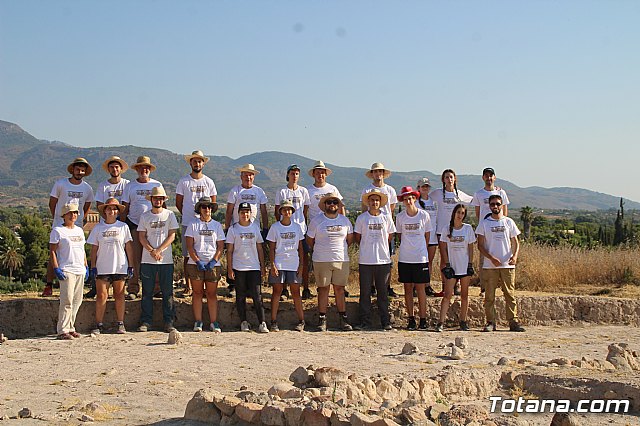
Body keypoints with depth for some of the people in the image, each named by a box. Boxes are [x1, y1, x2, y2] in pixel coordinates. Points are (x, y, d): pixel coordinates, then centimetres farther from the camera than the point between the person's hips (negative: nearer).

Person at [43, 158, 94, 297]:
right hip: (59, 226, -2)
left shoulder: (87, 189, 5)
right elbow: (52, 203, 8)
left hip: (77, 227, 2)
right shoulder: (60, 184, -3)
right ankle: (48, 286, 2)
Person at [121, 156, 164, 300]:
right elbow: (125, 208, 9)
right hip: (134, 224, 0)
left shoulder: (157, 185, 11)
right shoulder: (130, 186, 10)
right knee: (135, 258, -5)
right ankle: (132, 289, -2)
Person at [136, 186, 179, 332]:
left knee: (167, 292, 0)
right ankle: (145, 321, 8)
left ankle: (169, 322, 5)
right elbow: (142, 237, 4)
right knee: (147, 292, 3)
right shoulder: (145, 216, 8)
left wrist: (159, 250, -11)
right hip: (147, 260, 1)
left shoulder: (169, 215, 5)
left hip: (166, 259, -1)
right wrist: (152, 251, -11)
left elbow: (172, 235, 0)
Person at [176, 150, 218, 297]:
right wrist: (188, 215, 5)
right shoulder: (183, 181, 4)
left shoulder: (209, 182, 8)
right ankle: (188, 286, 9)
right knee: (187, 255, 2)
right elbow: (178, 203, 10)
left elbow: (213, 204, 12)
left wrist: (206, 213, -7)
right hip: (188, 224, -1)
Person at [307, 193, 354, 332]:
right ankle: (322, 319, 6)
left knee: (340, 289, 5)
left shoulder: (345, 220, 8)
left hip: (341, 260, 2)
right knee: (323, 289, 1)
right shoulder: (316, 221, 0)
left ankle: (343, 319, 9)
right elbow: (310, 240, 8)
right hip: (321, 261, -2)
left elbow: (350, 239, 19)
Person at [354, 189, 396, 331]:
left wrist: (379, 247, 11)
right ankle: (365, 322, 9)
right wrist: (368, 247, 8)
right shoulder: (361, 218, 1)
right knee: (365, 292, 2)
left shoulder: (386, 218, 4)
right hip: (365, 261, -1)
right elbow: (357, 238, 9)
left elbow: (390, 237, 13)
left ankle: (386, 322, 13)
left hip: (383, 260, 1)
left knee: (383, 292, 6)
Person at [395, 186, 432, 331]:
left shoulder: (424, 215, -2)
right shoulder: (400, 217, 1)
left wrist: (421, 250, 9)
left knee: (420, 289, 0)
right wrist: (407, 247, 10)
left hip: (421, 258, -2)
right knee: (408, 288, 5)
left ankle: (423, 319, 6)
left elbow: (427, 236, 8)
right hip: (404, 258, 2)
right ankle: (411, 319, 12)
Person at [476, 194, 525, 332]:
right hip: (490, 265, -1)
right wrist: (491, 258, -12)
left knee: (510, 294, 0)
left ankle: (513, 322, 3)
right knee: (489, 295, 0)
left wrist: (515, 255, -9)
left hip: (508, 265, 1)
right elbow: (480, 245, 3)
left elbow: (515, 242, 10)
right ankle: (490, 322, 7)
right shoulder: (484, 223, 6)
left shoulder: (509, 222, 10)